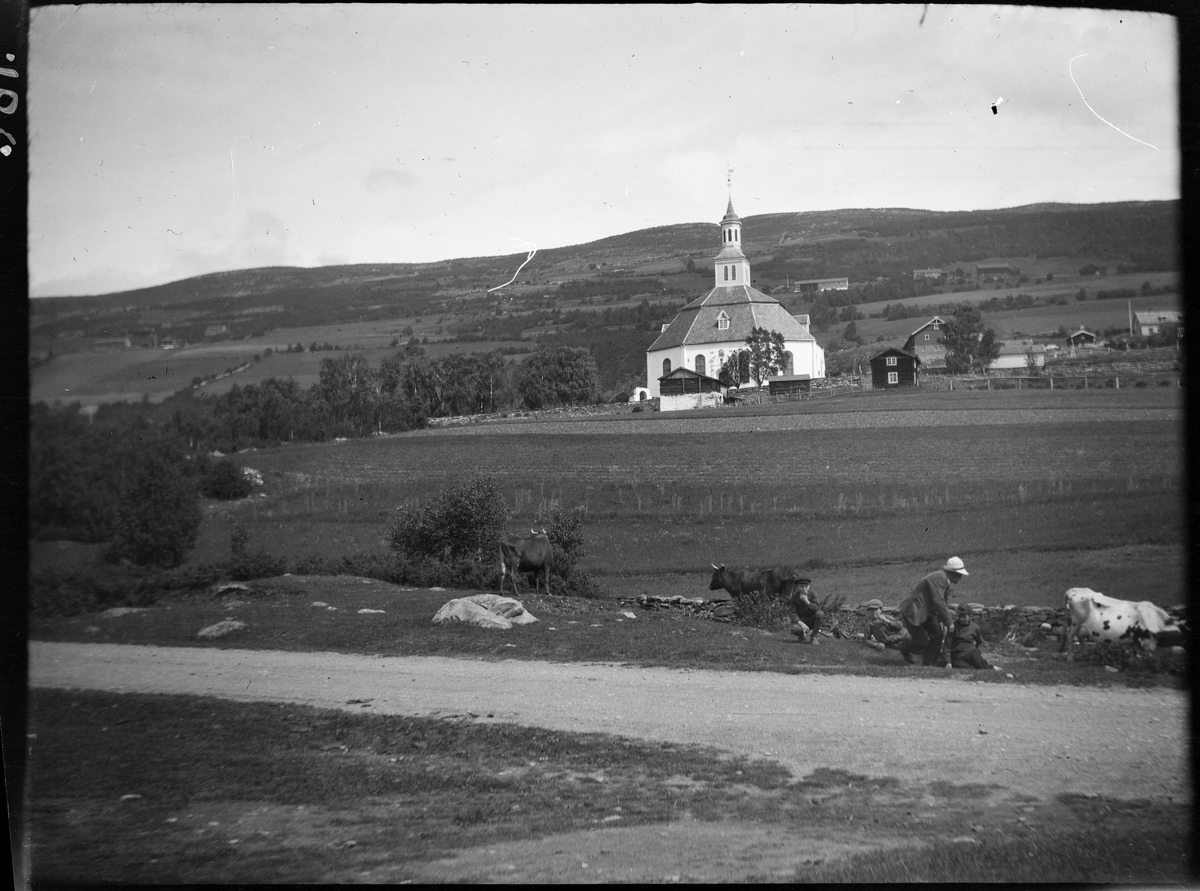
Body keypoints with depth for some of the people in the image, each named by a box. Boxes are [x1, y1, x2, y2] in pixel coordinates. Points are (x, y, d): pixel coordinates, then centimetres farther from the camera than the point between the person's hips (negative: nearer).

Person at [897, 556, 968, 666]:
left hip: (926, 611, 10)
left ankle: (929, 663, 10)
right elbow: (938, 602, -29)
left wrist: (945, 623, 5)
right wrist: (949, 623, -24)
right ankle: (904, 648, 21)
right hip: (912, 611, -10)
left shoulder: (946, 580, 8)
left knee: (937, 634, -1)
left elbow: (945, 603, 13)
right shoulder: (938, 578, -24)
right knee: (922, 642, -9)